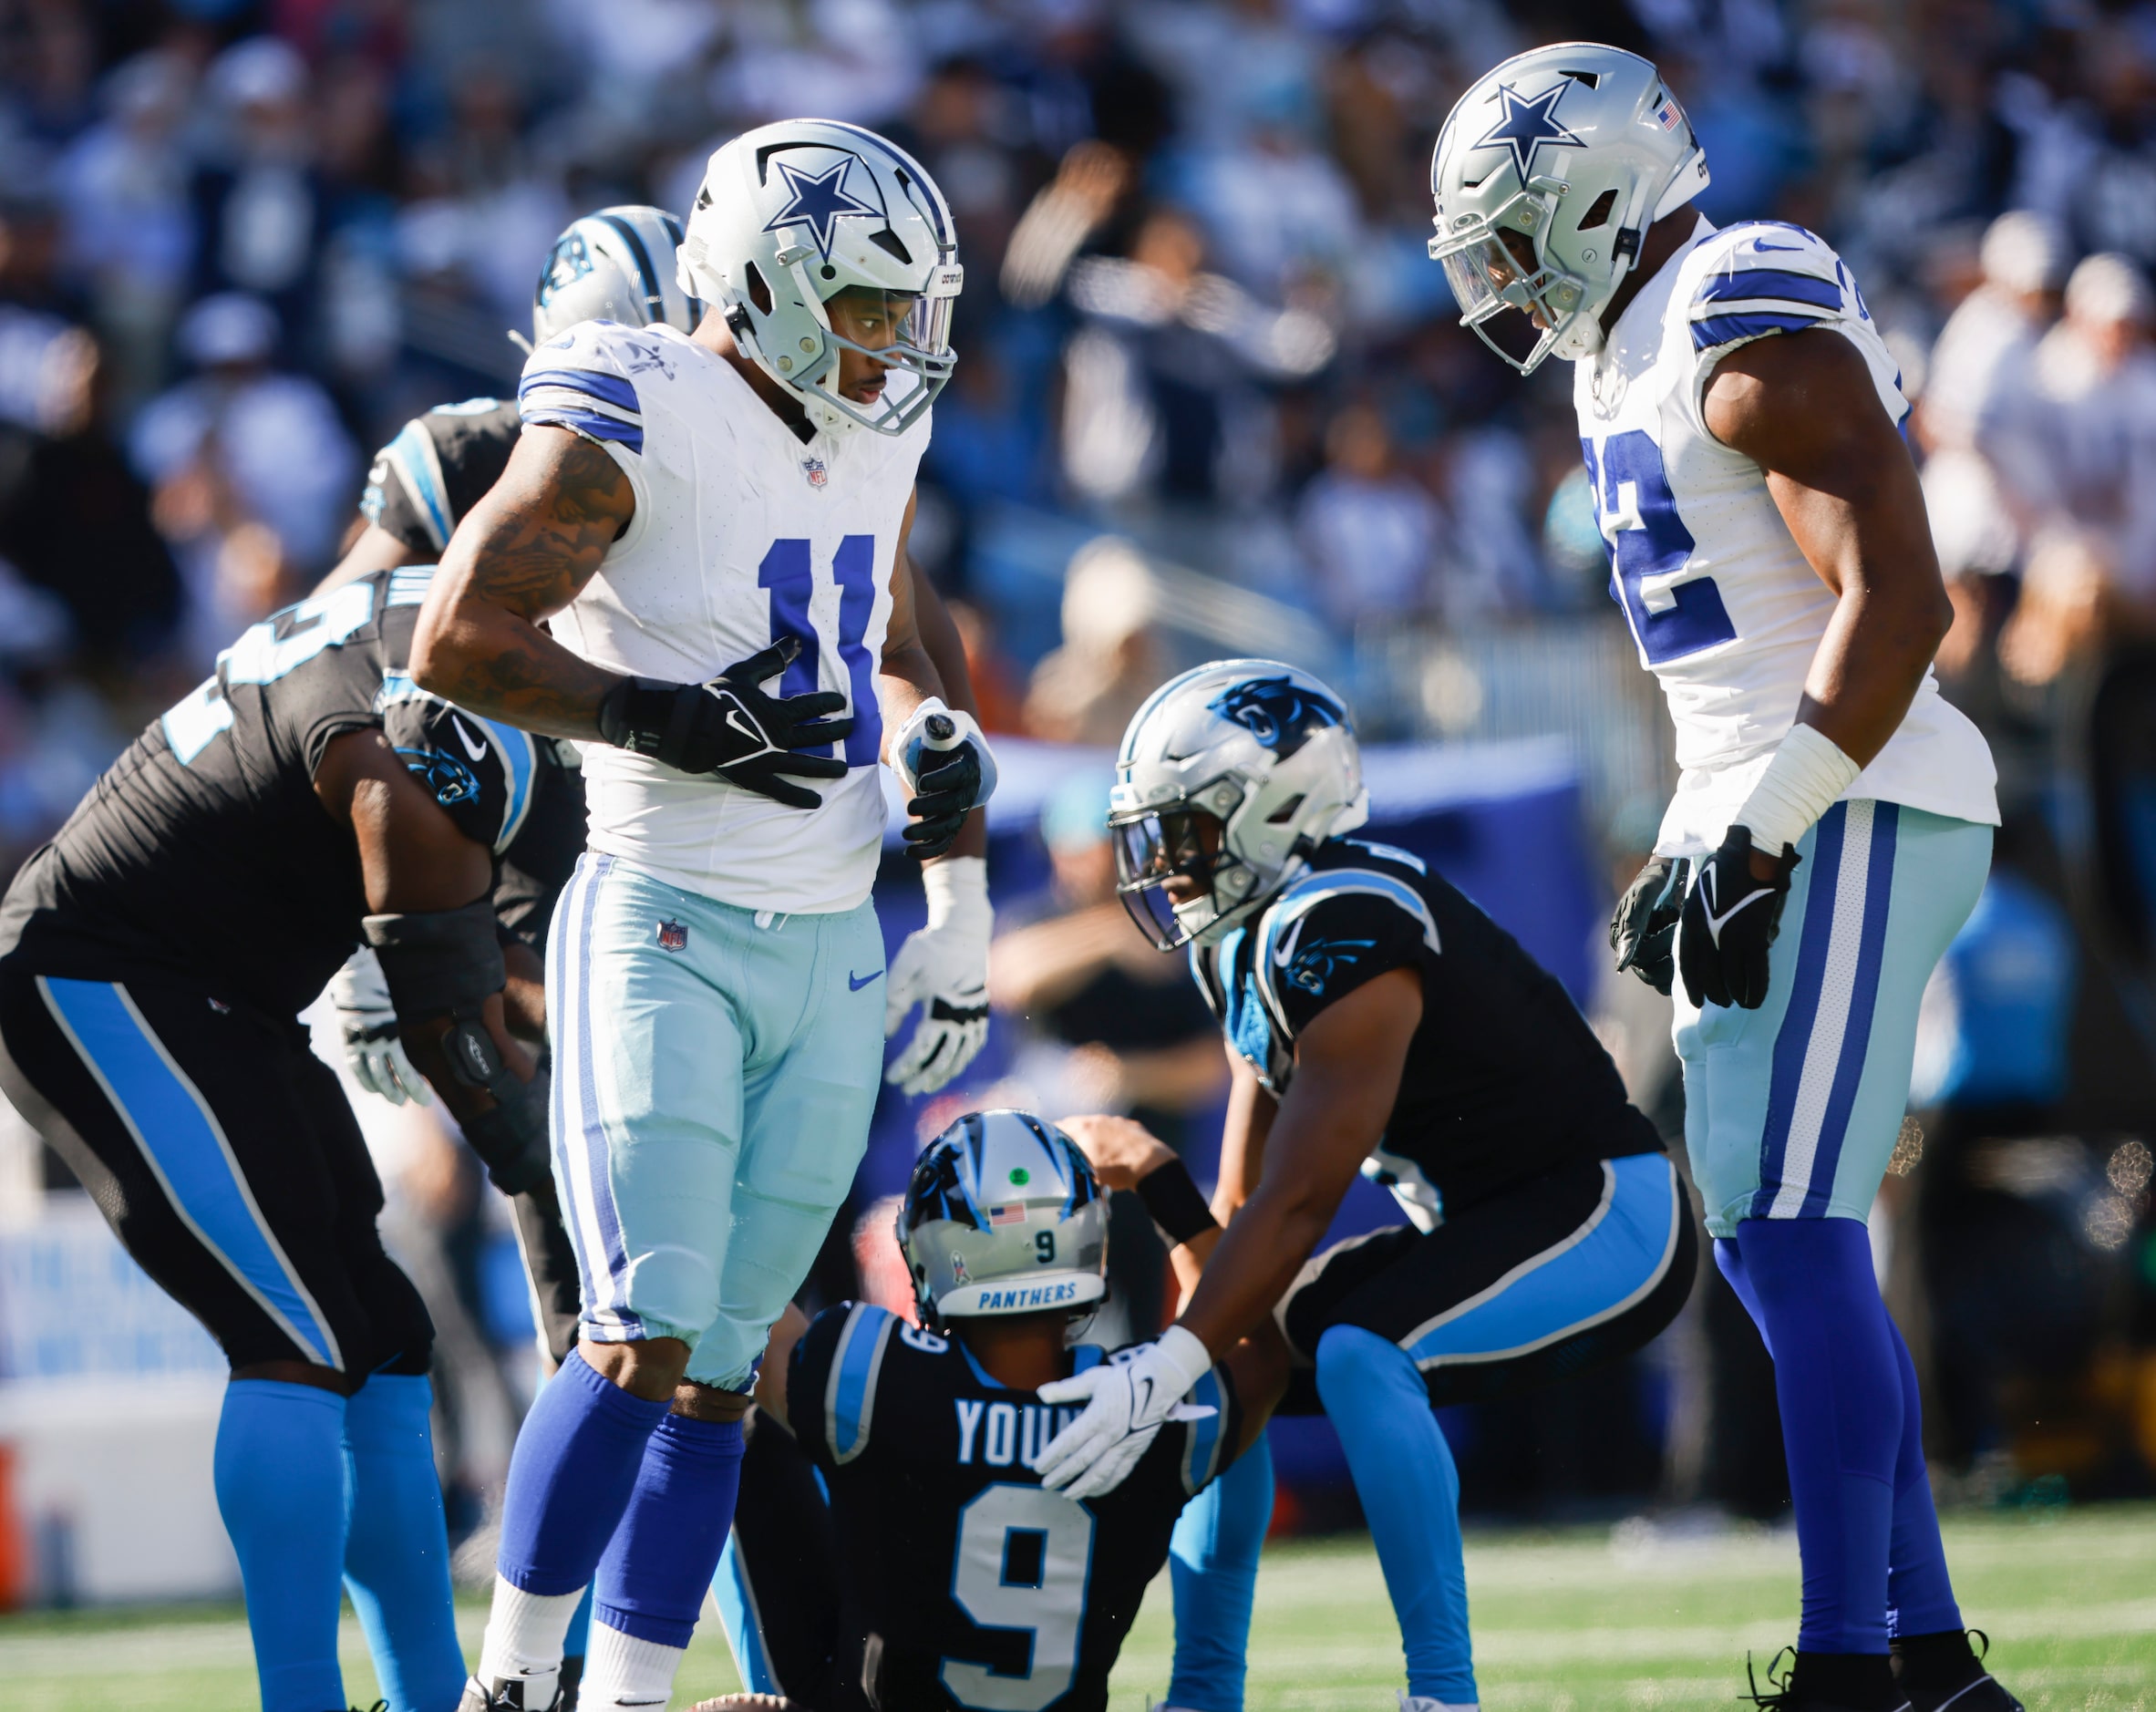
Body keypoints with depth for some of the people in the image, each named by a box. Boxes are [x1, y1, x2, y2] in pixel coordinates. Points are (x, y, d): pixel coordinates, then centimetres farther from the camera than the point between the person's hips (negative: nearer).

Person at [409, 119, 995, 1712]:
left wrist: (960, 882, 17)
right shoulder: (637, 426, -12)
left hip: (830, 952, 7)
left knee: (722, 1368, 6)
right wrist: (671, 720, -20)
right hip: (666, 931, -7)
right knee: (645, 1341, -16)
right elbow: (459, 640, -17)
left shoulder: (871, 442, 11)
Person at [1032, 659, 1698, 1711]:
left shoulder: (1341, 941, -24)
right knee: (1230, 1365, 6)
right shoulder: (1248, 937, 7)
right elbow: (1242, 1200, 9)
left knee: (1358, 1350, -31)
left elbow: (1299, 1205, -28)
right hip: (1483, 1227, 11)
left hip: (1608, 1226, -11)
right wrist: (1162, 1366, 1)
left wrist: (1165, 1373, -32)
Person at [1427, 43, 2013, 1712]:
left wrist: (1762, 841, -21)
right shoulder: (1632, 364, 18)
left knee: (1794, 1237, -14)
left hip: (1848, 823, -10)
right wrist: (1697, 850, 17)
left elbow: (1897, 603, -20)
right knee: (1787, 1246, 10)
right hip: (1767, 826, 10)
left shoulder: (1748, 333, -13)